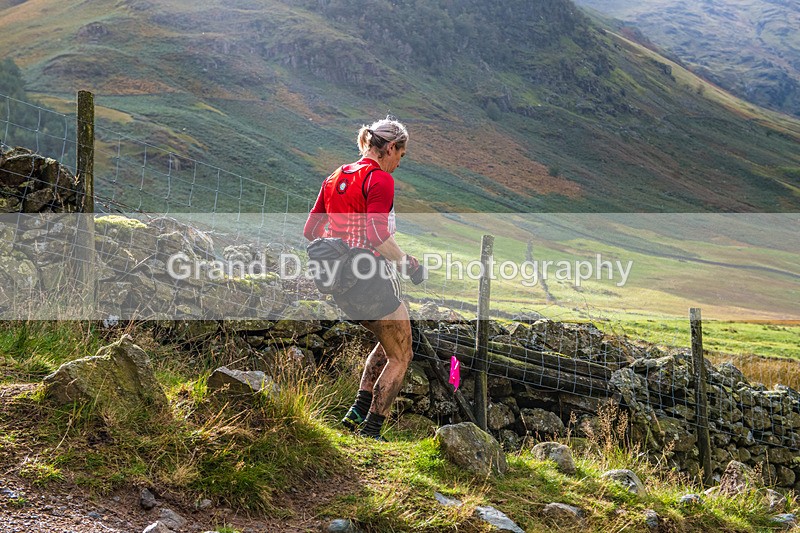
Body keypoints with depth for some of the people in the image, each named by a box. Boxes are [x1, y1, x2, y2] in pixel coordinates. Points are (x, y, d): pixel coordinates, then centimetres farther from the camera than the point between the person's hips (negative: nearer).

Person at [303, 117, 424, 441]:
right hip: (371, 277, -8)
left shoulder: (335, 178, 12)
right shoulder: (380, 179, -12)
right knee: (400, 355, 8)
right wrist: (408, 263, -9)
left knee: (389, 342, 26)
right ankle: (369, 432, 5)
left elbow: (310, 231, 13)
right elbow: (377, 236, -23)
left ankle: (358, 411, 17)